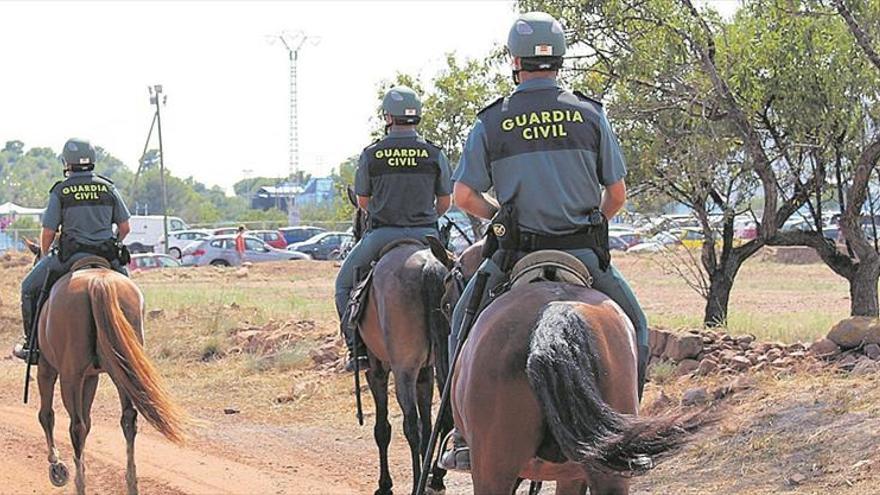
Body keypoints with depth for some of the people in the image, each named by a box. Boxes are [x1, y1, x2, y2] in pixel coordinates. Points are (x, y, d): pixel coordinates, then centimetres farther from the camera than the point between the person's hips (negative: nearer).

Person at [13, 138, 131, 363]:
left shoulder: (60, 191, -4)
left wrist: (44, 256, 17)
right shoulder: (108, 188, 4)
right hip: (108, 257, 3)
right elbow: (124, 227, 6)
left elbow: (48, 233, -3)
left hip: (70, 256, -3)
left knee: (30, 288, 16)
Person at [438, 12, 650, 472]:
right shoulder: (590, 115, -2)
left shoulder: (491, 123, -3)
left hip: (517, 254, 0)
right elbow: (617, 195, 1)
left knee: (465, 321, 22)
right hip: (585, 252, 0)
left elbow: (464, 196, -3)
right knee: (633, 326, 22)